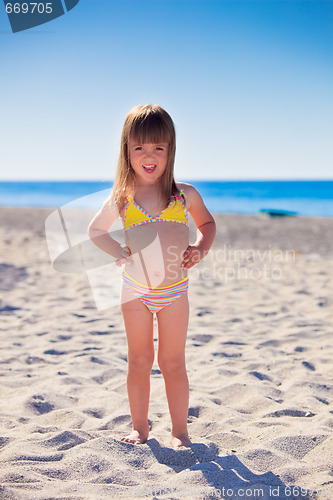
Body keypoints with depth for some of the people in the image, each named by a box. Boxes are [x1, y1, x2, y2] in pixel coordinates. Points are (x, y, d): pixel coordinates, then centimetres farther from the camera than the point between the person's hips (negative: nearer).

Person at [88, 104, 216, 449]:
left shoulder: (185, 195, -5)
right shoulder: (122, 199, -4)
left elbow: (207, 223, 14)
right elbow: (95, 230, 11)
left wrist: (200, 248, -5)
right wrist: (122, 256, -2)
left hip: (174, 290, -1)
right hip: (135, 290, 1)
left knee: (172, 363, 6)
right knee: (139, 362, 12)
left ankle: (180, 431, 21)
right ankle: (139, 427, 27)